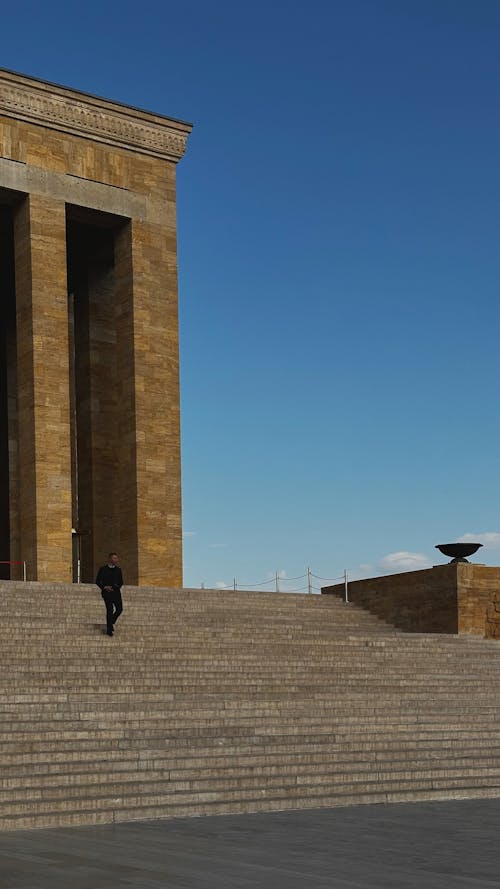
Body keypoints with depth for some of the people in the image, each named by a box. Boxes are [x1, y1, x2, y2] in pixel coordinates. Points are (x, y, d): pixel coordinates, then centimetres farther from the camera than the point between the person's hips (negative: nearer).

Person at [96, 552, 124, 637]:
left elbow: (121, 582, 14)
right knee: (110, 609, -12)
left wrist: (115, 587, -5)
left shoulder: (118, 570, 14)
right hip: (107, 592, -4)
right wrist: (104, 587, -11)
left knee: (119, 609, -5)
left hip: (116, 592, 4)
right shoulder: (103, 569, 4)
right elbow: (98, 581, 4)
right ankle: (109, 629, -4)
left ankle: (111, 622, 21)